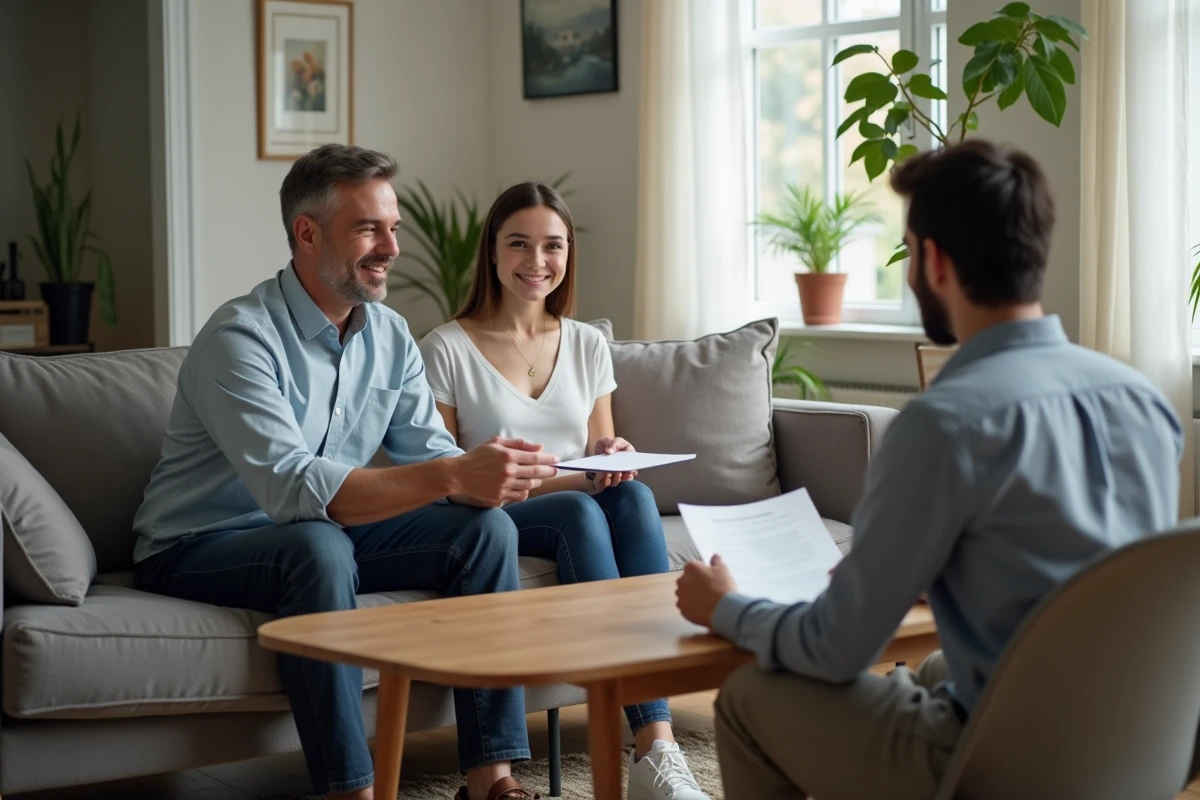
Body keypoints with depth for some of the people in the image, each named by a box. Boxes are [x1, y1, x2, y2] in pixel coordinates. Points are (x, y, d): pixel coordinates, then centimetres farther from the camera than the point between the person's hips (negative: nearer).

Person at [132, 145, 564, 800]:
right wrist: (453, 477, -43)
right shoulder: (241, 336, -23)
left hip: (321, 539, 7)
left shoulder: (389, 336, 2)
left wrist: (488, 473, -27)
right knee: (318, 545, -37)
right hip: (198, 550, -7)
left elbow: (428, 453, -1)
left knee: (485, 526, -11)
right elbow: (291, 487, -35)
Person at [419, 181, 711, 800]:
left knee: (633, 495, -31)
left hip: (587, 507, 4)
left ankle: (658, 746, -41)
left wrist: (613, 459, -8)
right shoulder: (446, 350, -1)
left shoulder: (587, 345, 13)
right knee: (580, 511, -35)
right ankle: (652, 746, -41)